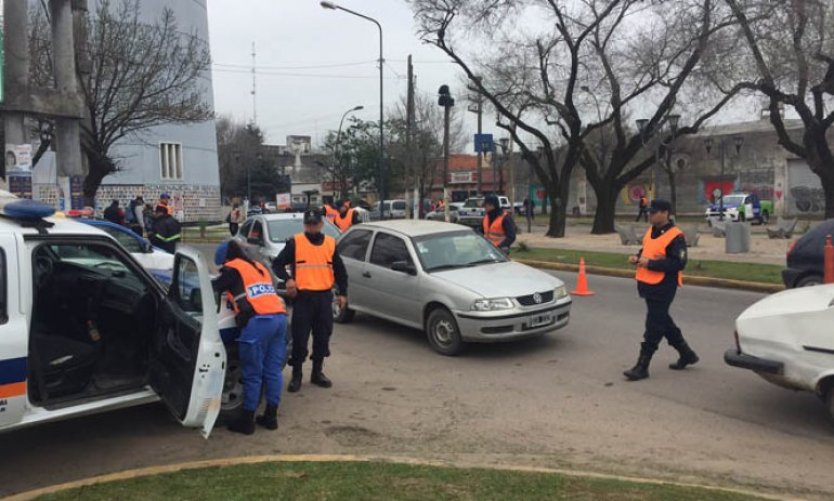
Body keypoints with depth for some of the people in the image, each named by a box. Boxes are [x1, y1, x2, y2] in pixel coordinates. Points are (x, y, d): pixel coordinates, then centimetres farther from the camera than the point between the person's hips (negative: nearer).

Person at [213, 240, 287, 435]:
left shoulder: (233, 268, 9)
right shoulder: (260, 267, 29)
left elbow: (214, 288, 18)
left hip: (259, 321, -7)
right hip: (279, 316, 7)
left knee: (252, 374, 1)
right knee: (273, 370, 12)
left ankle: (247, 420, 9)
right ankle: (271, 416, 19)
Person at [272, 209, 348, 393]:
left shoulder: (331, 243, 7)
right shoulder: (295, 242, -2)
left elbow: (340, 270, 13)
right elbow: (278, 263, -1)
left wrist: (342, 293, 7)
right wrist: (287, 279, -19)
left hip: (324, 297, 3)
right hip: (302, 297, -3)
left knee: (322, 337, 10)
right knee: (300, 338, -2)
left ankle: (317, 372, 24)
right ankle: (296, 375, 11)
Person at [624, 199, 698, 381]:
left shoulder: (675, 236, -15)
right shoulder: (651, 231, 12)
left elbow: (679, 263, -21)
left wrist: (650, 263, -23)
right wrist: (637, 258, 3)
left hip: (663, 288, -9)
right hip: (648, 285, 9)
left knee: (654, 327, -4)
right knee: (664, 322, 20)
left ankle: (642, 366, 1)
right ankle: (686, 354, 36)